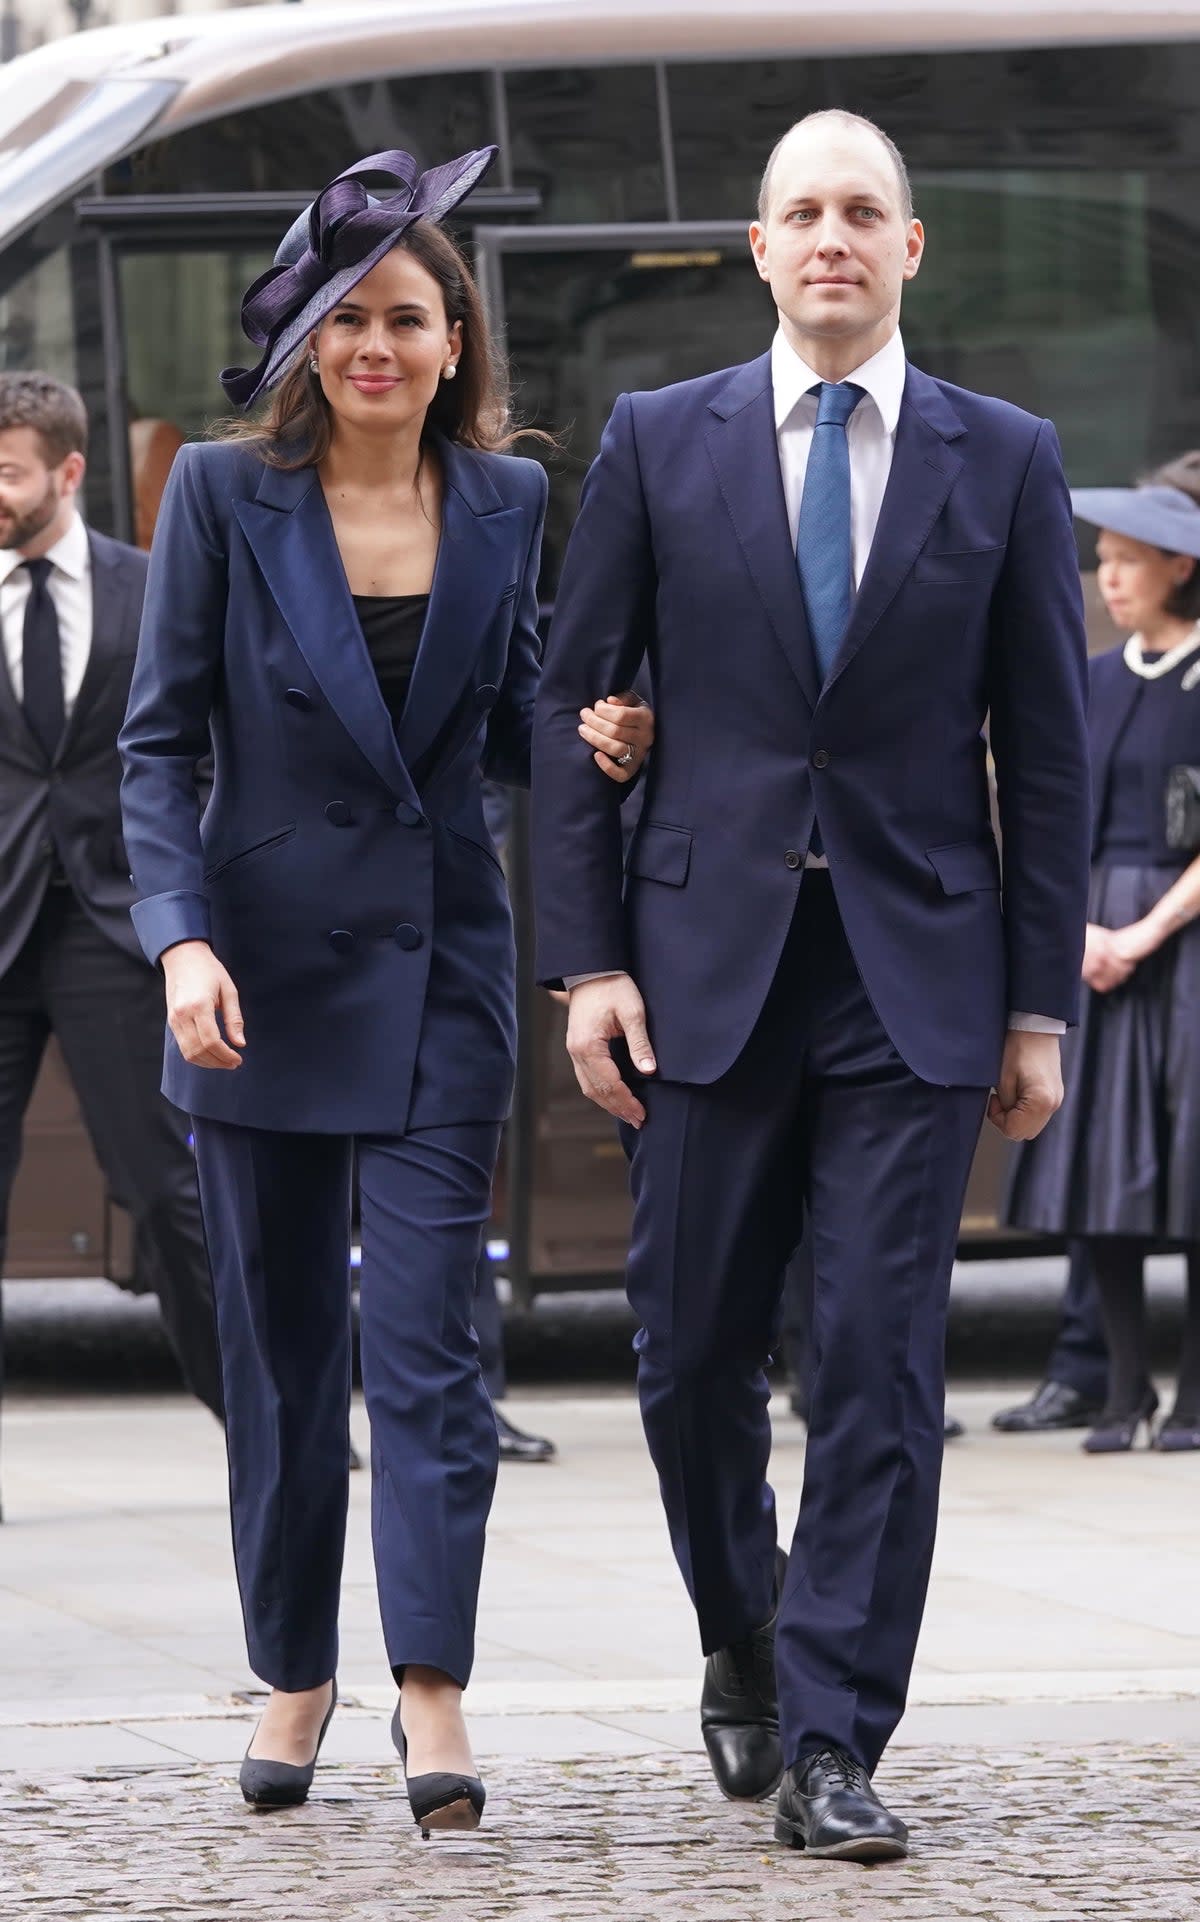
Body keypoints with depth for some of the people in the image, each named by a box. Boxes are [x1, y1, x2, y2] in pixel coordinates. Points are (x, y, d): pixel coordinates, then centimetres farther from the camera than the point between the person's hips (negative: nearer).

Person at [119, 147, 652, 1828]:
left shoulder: (505, 503, 4)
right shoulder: (225, 494, -3)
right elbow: (161, 741, -3)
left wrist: (586, 744, -9)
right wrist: (183, 938, -16)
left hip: (440, 973, 1)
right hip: (267, 971, 0)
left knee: (426, 1339, -9)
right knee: (282, 1352, 8)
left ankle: (433, 1693, -12)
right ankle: (295, 1674, 22)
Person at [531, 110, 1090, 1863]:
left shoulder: (1004, 462, 5)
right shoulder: (659, 445, 5)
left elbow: (1046, 748, 6)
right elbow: (572, 708, 6)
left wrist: (1041, 1003, 2)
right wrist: (585, 962, -2)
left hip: (918, 976, -1)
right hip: (709, 962, 1)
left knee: (883, 1363, -6)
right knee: (695, 1350, 6)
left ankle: (830, 1745, -2)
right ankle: (746, 1644, 31)